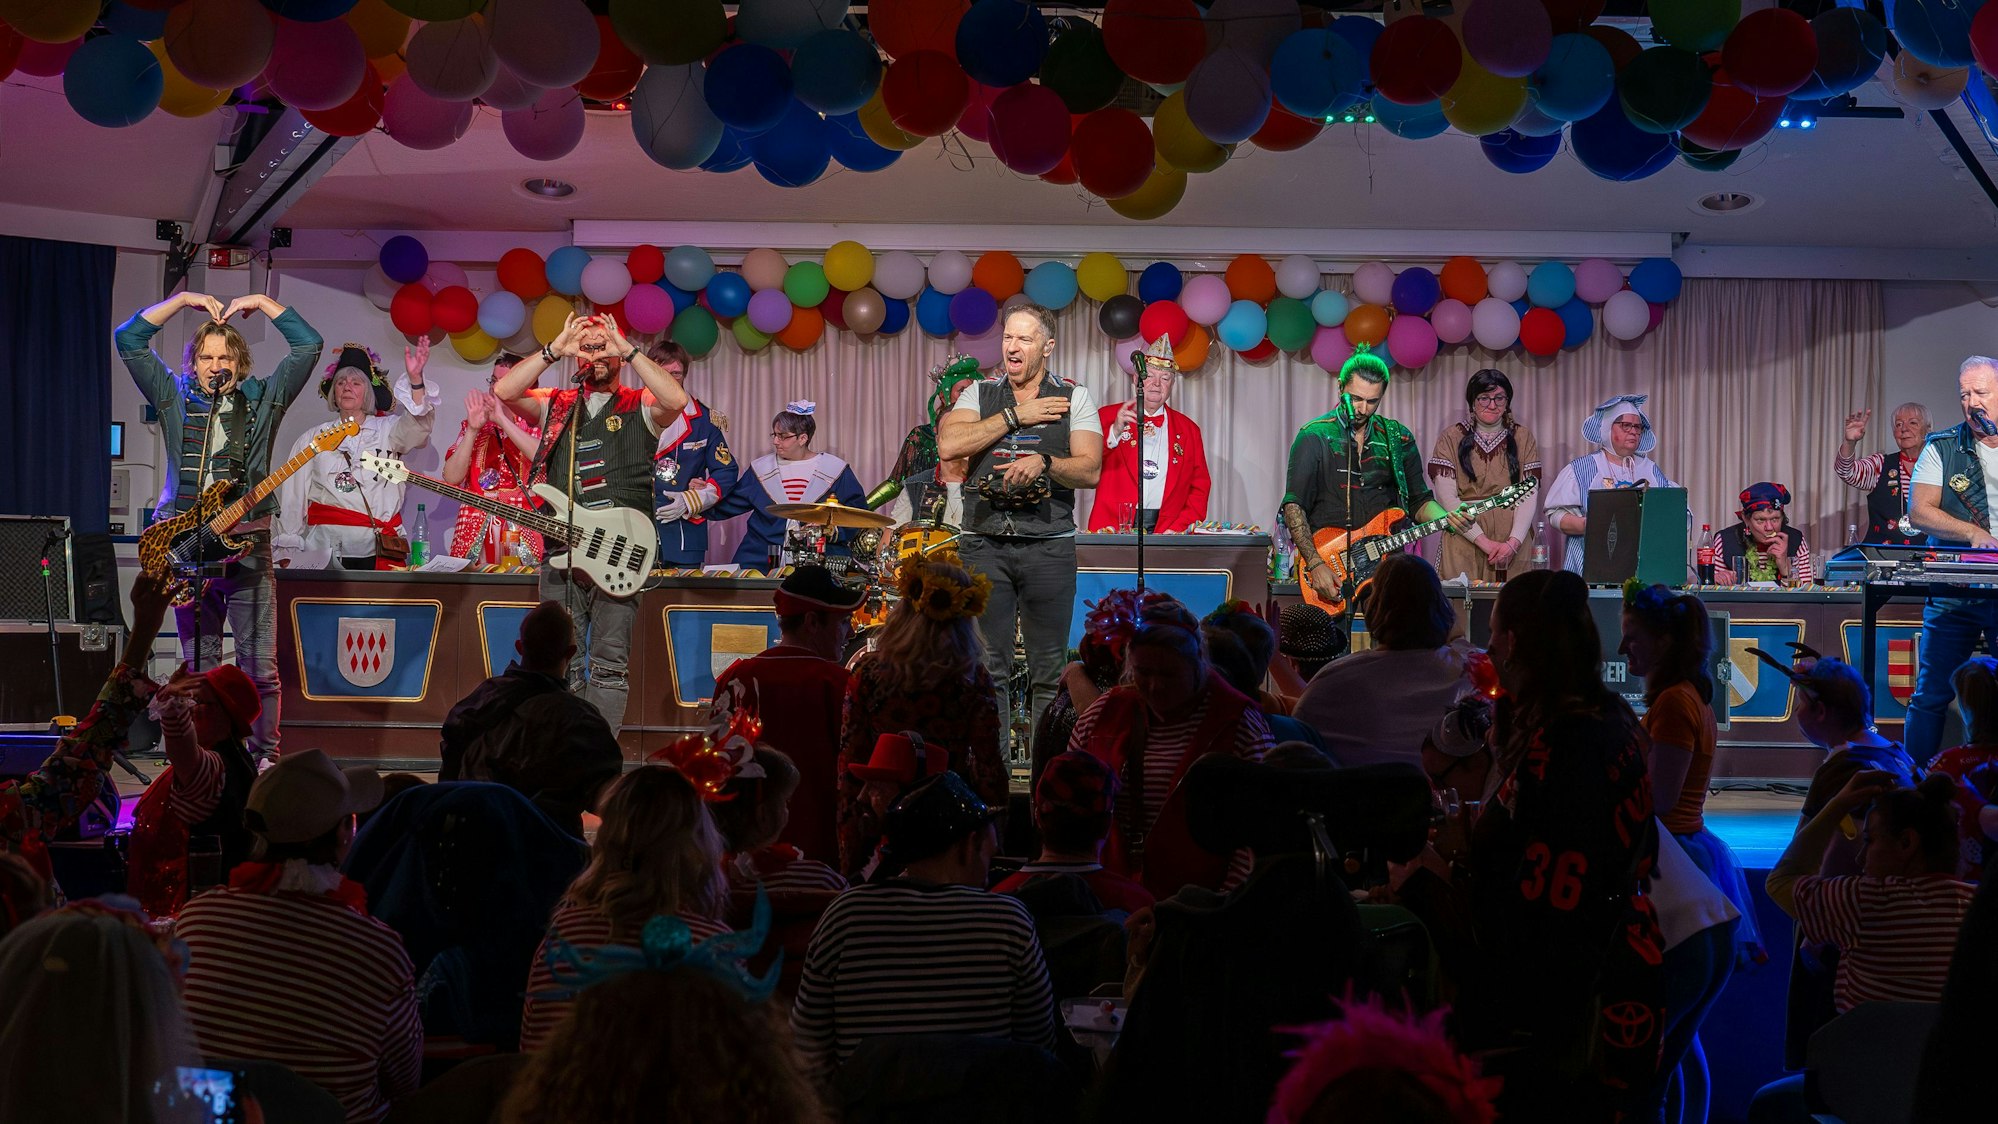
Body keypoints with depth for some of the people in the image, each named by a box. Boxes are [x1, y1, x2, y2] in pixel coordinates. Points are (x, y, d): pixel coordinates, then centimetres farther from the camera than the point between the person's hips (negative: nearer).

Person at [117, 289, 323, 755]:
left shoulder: (263, 399, 8)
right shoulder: (175, 397, 11)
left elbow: (309, 345, 3)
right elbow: (128, 339, 7)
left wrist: (261, 303, 5)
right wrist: (185, 299, 7)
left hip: (248, 545, -1)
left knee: (261, 667, -4)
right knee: (199, 667, 5)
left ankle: (264, 758, 4)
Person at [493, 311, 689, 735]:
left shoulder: (640, 406, 8)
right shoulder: (555, 405, 16)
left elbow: (676, 401, -15)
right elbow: (503, 390, -1)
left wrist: (628, 350, -13)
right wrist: (555, 349, -7)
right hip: (561, 549, 3)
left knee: (610, 663, -6)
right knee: (562, 664, 3)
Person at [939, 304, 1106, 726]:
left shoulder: (1073, 398, 7)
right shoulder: (980, 395, 11)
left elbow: (1090, 470, -3)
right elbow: (948, 445, -8)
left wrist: (1043, 463, -20)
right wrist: (1015, 416, -6)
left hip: (1049, 545, -1)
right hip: (984, 543, 1)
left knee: (1049, 668, 1)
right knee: (988, 666, 1)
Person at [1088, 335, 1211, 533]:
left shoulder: (1189, 429, 16)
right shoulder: (1108, 416, 11)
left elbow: (1200, 487, 14)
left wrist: (1179, 528, -1)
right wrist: (1114, 432, -17)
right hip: (1115, 528, -2)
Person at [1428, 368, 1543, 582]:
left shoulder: (1522, 437, 11)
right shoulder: (1451, 437, 6)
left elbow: (1529, 496, 3)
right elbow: (1447, 497, -3)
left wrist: (1513, 542, -12)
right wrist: (1483, 541, -11)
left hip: (1514, 543, 1)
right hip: (1464, 542, -1)